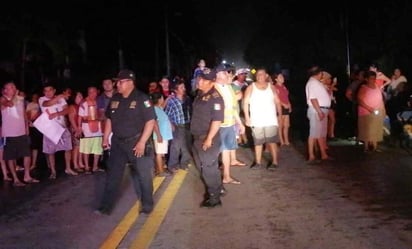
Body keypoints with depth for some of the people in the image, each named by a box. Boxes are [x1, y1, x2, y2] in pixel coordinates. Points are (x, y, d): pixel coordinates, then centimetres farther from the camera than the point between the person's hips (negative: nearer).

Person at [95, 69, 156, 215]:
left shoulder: (141, 98, -12)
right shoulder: (115, 99, 6)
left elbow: (150, 121, -15)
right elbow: (109, 119, 16)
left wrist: (142, 142, -19)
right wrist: (105, 138, 11)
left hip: (136, 143, -5)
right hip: (117, 142, 5)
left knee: (143, 175, 6)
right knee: (112, 175, 7)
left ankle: (147, 205, 22)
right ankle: (106, 206, 14)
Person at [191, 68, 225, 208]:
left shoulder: (215, 97, -18)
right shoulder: (200, 94, 11)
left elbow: (217, 120, -24)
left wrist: (209, 138, -25)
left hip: (208, 138, -9)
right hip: (198, 137, 9)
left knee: (209, 168, -1)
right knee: (202, 167, 19)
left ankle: (214, 198, 11)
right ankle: (215, 190, 35)